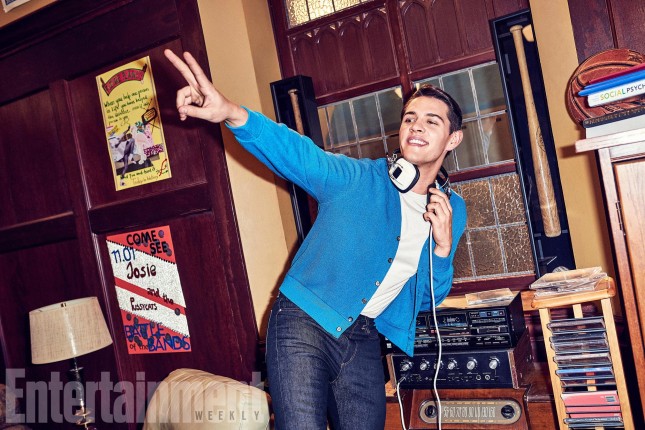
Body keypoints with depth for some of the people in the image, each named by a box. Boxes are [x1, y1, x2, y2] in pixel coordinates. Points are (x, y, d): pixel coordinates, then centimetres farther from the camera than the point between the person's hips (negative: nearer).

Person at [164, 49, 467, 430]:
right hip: (304, 325, -4)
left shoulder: (452, 211, 6)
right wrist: (232, 113, -45)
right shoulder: (357, 179, -8)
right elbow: (297, 153, -26)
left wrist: (443, 247, -10)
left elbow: (429, 300, 10)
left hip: (364, 340, 5)